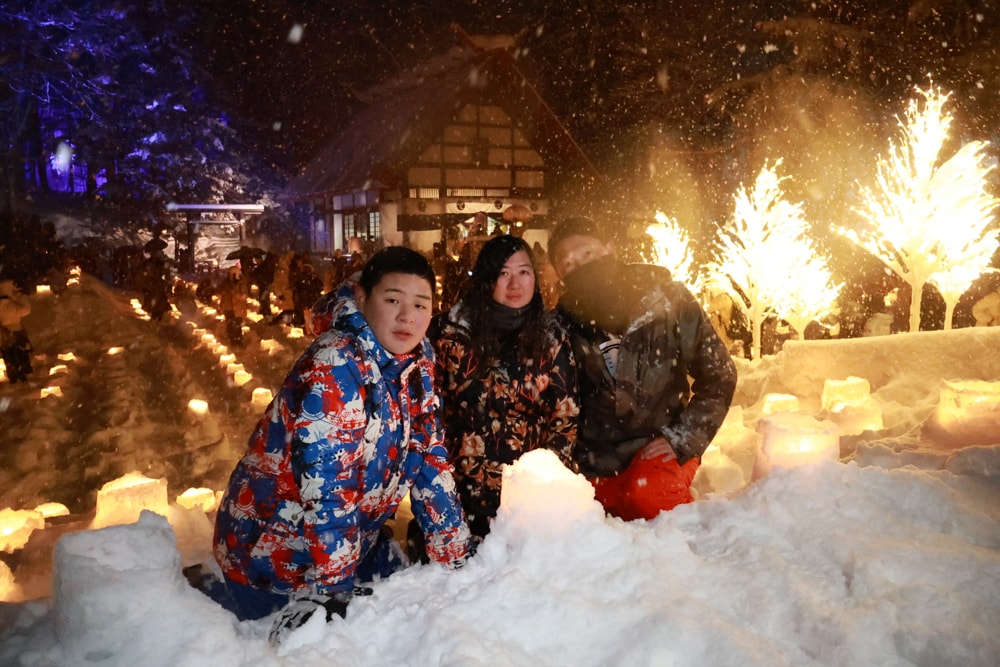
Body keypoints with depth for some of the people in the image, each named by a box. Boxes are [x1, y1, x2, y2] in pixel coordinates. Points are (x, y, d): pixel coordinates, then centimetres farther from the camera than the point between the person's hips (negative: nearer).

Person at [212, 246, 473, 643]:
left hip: (348, 537, 7)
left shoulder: (416, 364, -6)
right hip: (274, 546, -7)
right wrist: (326, 592, -28)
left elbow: (428, 463, -3)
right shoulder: (333, 367, -29)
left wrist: (455, 559, -4)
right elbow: (327, 492, -30)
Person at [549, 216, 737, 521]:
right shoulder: (563, 325, -4)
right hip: (599, 466, 3)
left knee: (648, 491, -30)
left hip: (659, 450, -2)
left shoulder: (665, 298, -9)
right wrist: (583, 460, -3)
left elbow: (719, 374, -4)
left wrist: (681, 438, -11)